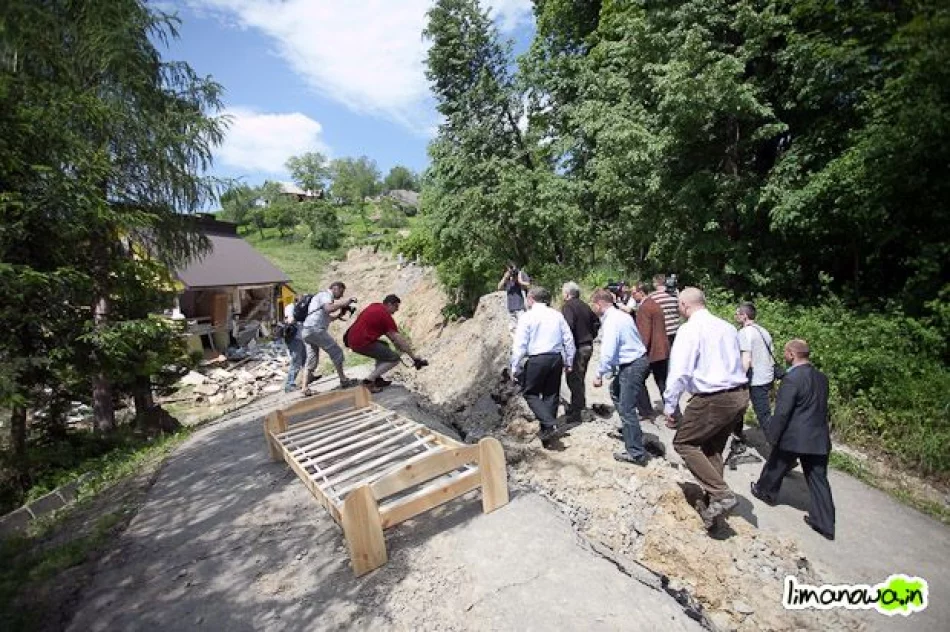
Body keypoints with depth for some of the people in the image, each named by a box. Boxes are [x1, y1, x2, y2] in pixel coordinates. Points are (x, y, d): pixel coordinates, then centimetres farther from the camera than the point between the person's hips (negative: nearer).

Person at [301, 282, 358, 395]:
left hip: (306, 331, 10)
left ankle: (305, 389, 6)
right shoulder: (326, 295, -1)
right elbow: (328, 309, -21)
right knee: (336, 352, -3)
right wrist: (343, 303, -13)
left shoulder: (322, 296, 29)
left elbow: (326, 317, 24)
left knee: (311, 360, 10)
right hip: (315, 329, -10)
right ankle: (343, 381, 3)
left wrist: (339, 314, 14)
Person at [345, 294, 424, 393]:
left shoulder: (375, 307, 15)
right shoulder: (385, 315, -11)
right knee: (394, 358, -5)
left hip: (353, 340, 10)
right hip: (362, 343, -10)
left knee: (384, 347, 30)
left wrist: (397, 344, 23)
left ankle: (377, 379, 22)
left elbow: (387, 331, 24)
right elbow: (398, 338, -10)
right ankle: (368, 381, -7)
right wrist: (413, 356, -5)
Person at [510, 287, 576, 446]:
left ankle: (550, 424, -7)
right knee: (551, 394, 14)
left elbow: (520, 345, -10)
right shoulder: (557, 315, 6)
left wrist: (515, 367, -5)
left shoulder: (527, 317, -7)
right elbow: (568, 339, 8)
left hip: (537, 360, -5)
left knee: (530, 393, 10)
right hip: (556, 359, 5)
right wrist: (568, 361, 17)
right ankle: (547, 432, 22)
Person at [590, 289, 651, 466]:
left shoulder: (611, 321, -19)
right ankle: (628, 429, 40)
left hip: (632, 366, -10)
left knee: (627, 409, -4)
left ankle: (636, 454, 4)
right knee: (615, 390, 28)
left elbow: (608, 353, -23)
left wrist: (599, 374, -12)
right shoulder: (621, 315, 10)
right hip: (637, 360, 10)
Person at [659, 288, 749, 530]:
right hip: (740, 394, 8)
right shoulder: (727, 327, 11)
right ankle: (712, 509, 29)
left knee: (683, 442, 7)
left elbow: (680, 371, -18)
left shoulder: (689, 330, -13)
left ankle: (721, 494, 1)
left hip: (713, 399, -8)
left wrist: (669, 404, -10)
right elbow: (737, 363, 18)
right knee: (713, 449, 20)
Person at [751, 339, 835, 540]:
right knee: (818, 479, 12)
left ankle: (765, 491, 39)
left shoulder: (791, 379, -21)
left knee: (776, 466, 17)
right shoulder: (821, 377, 5)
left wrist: (772, 435, -13)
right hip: (819, 438, 7)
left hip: (793, 438, -7)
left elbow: (782, 413, -21)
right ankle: (825, 524, 17)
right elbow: (822, 408, 15)